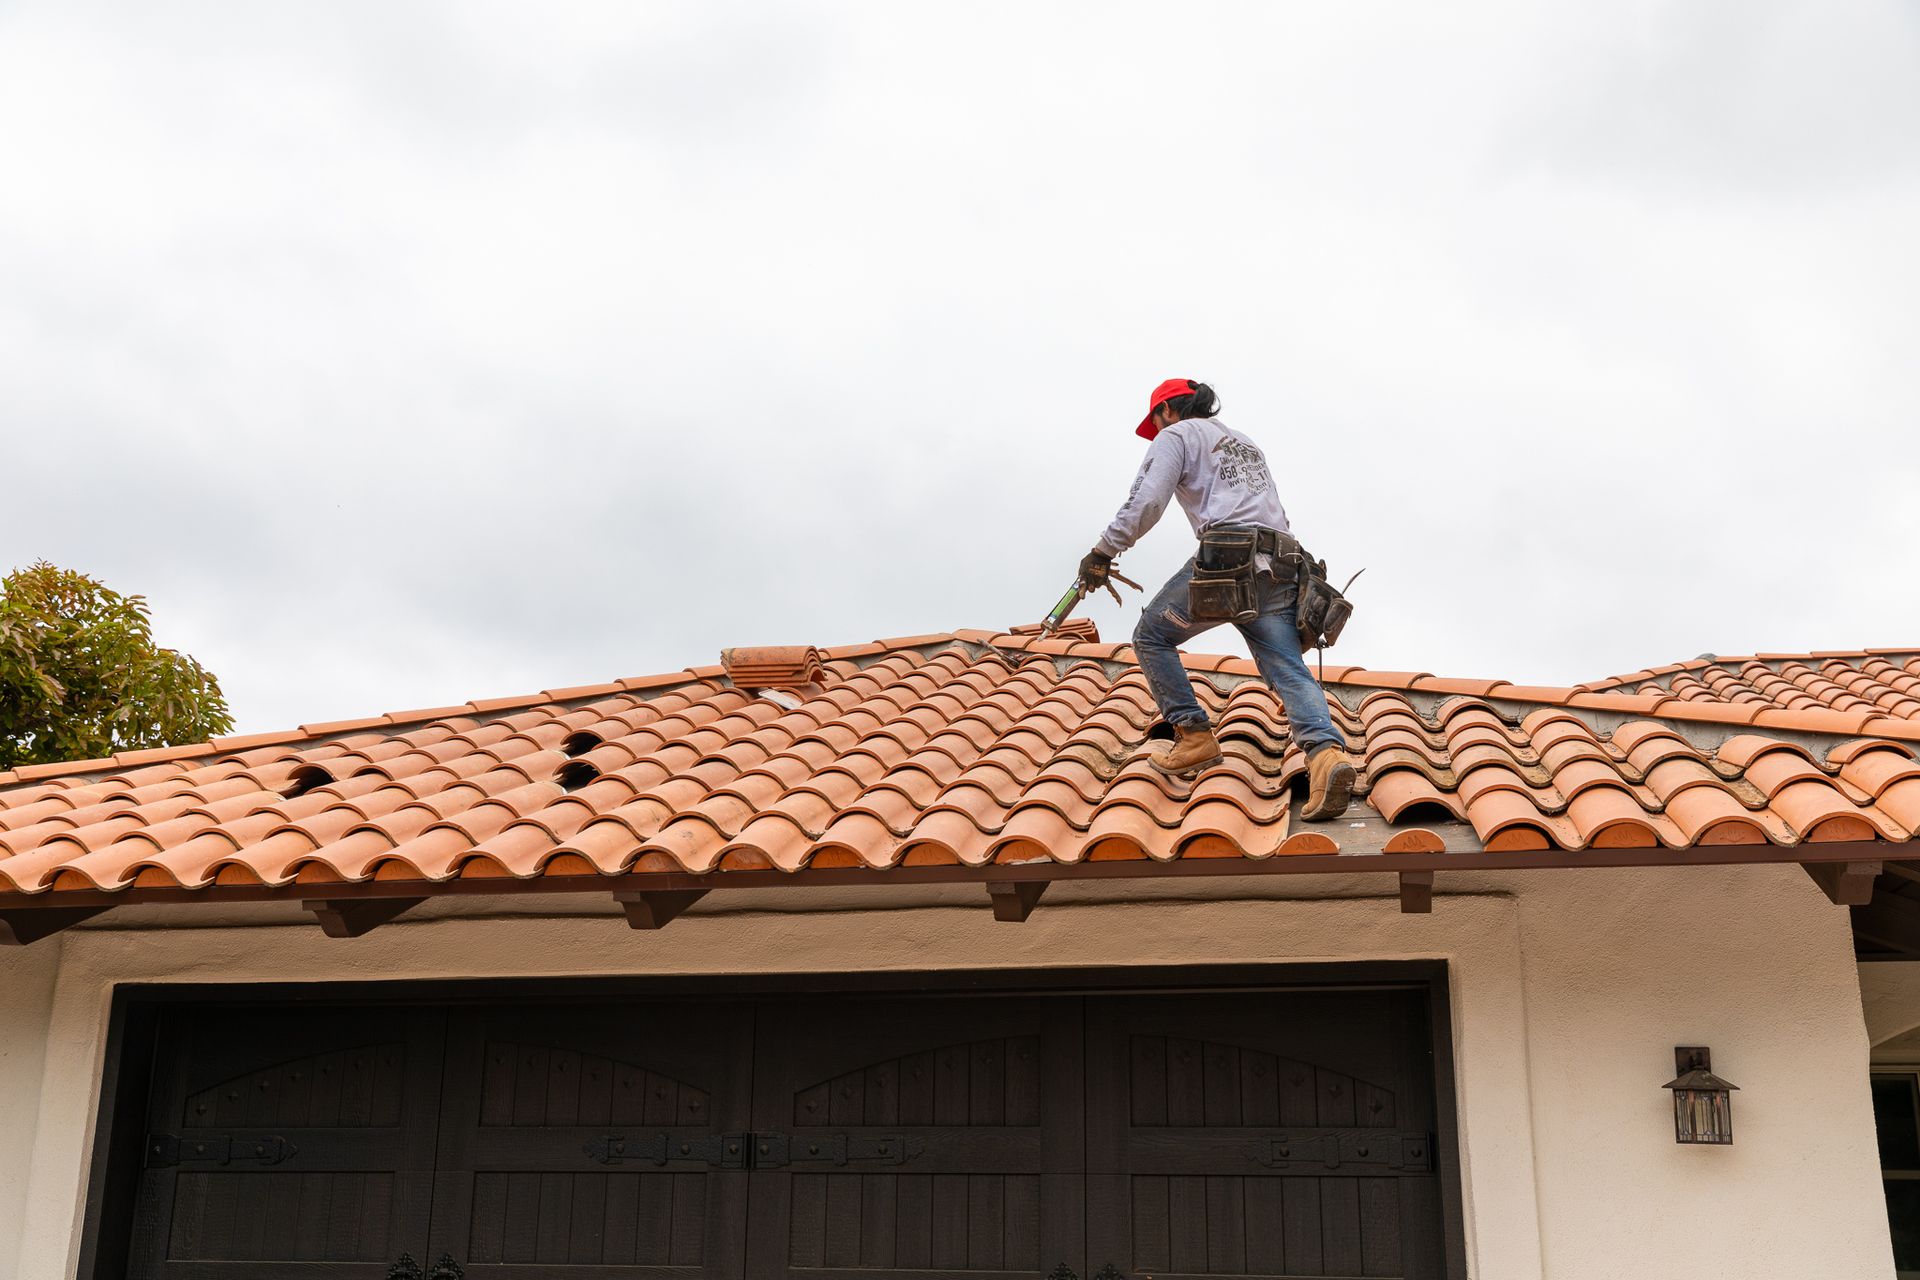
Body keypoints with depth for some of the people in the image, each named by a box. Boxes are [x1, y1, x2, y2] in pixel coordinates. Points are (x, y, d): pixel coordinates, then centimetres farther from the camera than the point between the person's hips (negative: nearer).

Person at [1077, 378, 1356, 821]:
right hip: (1278, 567, 7)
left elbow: (1146, 502, -2)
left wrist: (1103, 552, 3)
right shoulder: (1245, 443, 37)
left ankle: (1194, 737, 6)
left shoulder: (1176, 436, 13)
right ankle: (1326, 752, -33)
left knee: (1151, 637, 12)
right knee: (1289, 671, -8)